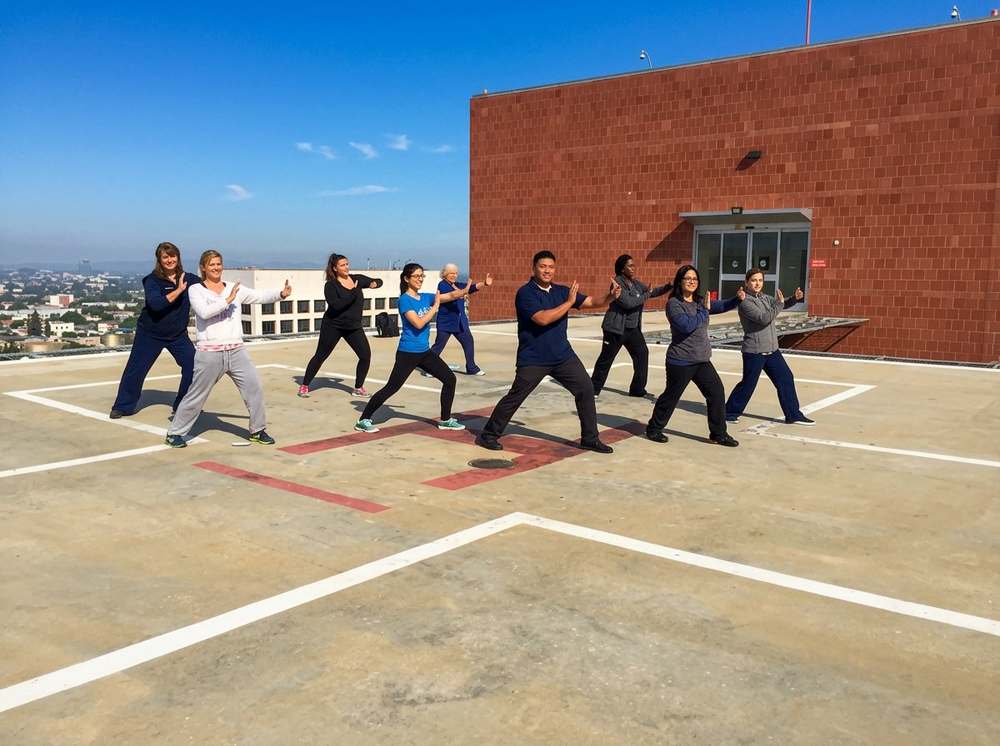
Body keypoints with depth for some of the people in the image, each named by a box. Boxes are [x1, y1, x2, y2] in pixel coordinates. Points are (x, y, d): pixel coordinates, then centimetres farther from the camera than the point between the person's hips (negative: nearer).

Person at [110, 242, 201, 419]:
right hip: (150, 333, -2)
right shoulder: (152, 280, -14)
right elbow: (155, 304, -29)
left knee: (193, 365, -9)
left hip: (178, 334, 3)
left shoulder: (189, 279, -5)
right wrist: (178, 290, -33)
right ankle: (123, 406, 20)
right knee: (136, 369, 3)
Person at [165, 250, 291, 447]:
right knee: (196, 396, 4)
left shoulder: (234, 288, 9)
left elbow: (260, 296, 0)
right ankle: (175, 433, 20)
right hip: (209, 353, -3)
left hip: (236, 350, 3)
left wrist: (281, 294, -16)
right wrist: (227, 300, -19)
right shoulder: (196, 290, 0)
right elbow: (204, 312, -18)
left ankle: (258, 431, 12)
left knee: (254, 388, -3)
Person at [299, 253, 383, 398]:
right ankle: (304, 386, 18)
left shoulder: (357, 279, 0)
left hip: (354, 327, 4)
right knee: (320, 356, 5)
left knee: (366, 355, -6)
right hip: (333, 326, -4)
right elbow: (335, 305, -27)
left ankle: (358, 387, 10)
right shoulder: (331, 285, -12)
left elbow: (378, 281, 12)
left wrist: (375, 284, -12)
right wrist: (353, 293, -31)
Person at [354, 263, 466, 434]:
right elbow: (418, 323, -24)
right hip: (408, 353, -7)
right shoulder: (404, 300, -13)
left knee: (450, 379, 6)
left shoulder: (426, 297, 7)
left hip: (425, 352, 8)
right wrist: (435, 306, -17)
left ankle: (445, 420, 18)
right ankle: (363, 420, 5)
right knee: (391, 388, -6)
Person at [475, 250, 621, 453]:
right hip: (533, 359, -6)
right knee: (514, 397, -1)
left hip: (563, 356, 6)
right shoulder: (525, 293, -11)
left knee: (586, 389, 2)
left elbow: (592, 302, 3)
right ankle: (488, 435, 15)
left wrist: (610, 297, -17)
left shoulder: (561, 291, 7)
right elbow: (543, 319, -25)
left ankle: (590, 439, 14)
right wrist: (569, 302, -19)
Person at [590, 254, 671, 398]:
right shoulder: (618, 283, -14)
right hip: (616, 328, -8)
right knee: (606, 359, 0)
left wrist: (668, 287, 3)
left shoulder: (635, 283, 11)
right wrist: (646, 296, -15)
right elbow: (628, 302, -25)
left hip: (633, 329, 8)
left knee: (642, 354, 0)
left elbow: (652, 292, 19)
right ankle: (594, 389, 12)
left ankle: (637, 389, 9)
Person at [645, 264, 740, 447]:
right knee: (671, 395, 4)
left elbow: (722, 306, 4)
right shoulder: (674, 303, -12)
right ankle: (654, 428, 23)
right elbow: (687, 325, -24)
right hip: (681, 361, -7)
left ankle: (718, 433, 12)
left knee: (717, 392, 1)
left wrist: (738, 300, -13)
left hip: (702, 360, 7)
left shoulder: (700, 301, 11)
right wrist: (704, 311, -16)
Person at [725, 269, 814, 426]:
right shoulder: (746, 302, -15)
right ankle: (729, 412, 17)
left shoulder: (765, 298, 10)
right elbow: (764, 318, -25)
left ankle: (793, 415, 17)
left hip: (772, 350, 8)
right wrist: (779, 303, -18)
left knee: (786, 378, 8)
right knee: (748, 385, 0)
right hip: (754, 352, -8)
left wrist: (795, 298, 0)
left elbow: (782, 304, 20)